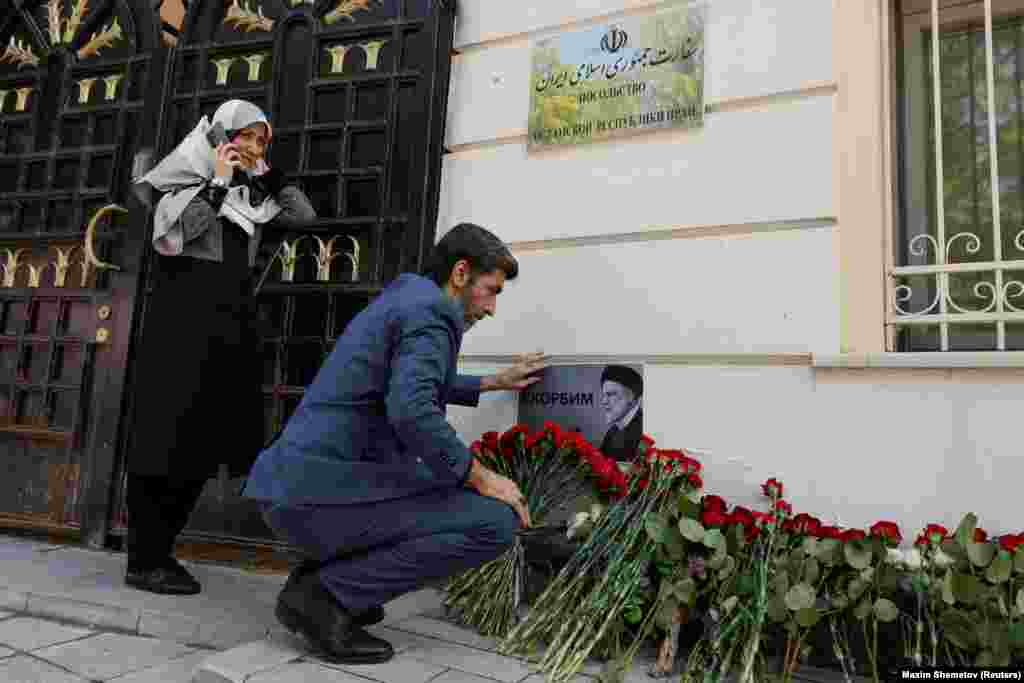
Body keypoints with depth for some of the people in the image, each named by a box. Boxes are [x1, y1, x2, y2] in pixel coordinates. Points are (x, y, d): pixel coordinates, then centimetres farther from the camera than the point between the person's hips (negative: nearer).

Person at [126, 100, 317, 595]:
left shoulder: (252, 197, 19)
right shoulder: (186, 178, 3)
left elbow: (304, 216, 19)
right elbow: (172, 231, -14)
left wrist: (268, 174, 13)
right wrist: (218, 182, -8)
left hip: (230, 325, 6)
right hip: (183, 321, -6)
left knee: (206, 441, 4)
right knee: (169, 436, -6)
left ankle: (161, 551, 15)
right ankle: (143, 561, 1)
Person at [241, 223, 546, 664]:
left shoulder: (403, 299, 22)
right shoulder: (429, 309, -9)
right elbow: (412, 409, -26)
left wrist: (494, 383, 40)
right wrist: (481, 478, -13)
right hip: (322, 492, -10)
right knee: (495, 522, -11)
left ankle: (318, 576, 15)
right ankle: (327, 595, -7)